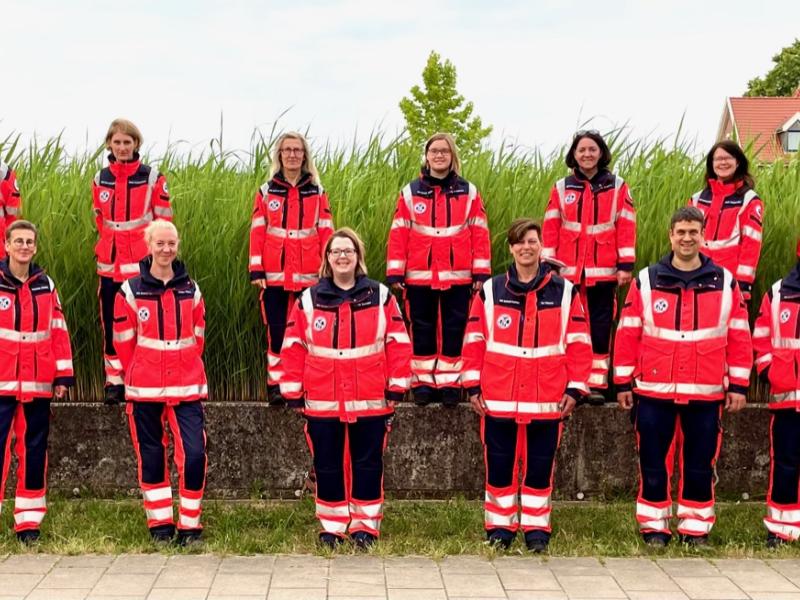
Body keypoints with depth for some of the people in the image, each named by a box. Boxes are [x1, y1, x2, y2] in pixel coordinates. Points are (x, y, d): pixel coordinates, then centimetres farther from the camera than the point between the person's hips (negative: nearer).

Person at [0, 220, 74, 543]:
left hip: (38, 384, 3)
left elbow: (58, 330, 9)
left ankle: (29, 521, 16)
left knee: (34, 450, 8)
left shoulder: (45, 285, 9)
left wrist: (63, 374, 4)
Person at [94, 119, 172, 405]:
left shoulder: (152, 178, -3)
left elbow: (164, 220, 1)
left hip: (143, 264, -4)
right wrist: (103, 250, 16)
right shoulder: (100, 180, 7)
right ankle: (114, 382, 15)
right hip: (110, 265, 4)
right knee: (111, 324, 7)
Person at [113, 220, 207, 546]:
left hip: (188, 387, 1)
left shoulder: (190, 290, 6)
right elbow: (124, 343, 4)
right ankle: (160, 524, 20)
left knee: (194, 454, -8)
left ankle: (189, 525, 5)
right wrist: (137, 377, 8)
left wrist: (186, 371, 10)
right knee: (151, 457, 7)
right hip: (145, 390, -1)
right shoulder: (130, 290, -1)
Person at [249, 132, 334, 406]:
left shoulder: (317, 192, 7)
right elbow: (257, 232, 3)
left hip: (308, 276, 0)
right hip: (275, 275, 0)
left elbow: (326, 232, 5)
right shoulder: (266, 191, 6)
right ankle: (275, 385, 9)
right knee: (277, 330, 2)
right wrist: (256, 270, -4)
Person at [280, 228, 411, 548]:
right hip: (322, 402, 1)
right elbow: (293, 348, 3)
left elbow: (398, 343, 2)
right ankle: (331, 527, 21)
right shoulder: (309, 299, 3)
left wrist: (396, 387, -2)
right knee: (327, 466, 8)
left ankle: (365, 527, 19)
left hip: (370, 402, -1)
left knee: (368, 464, 6)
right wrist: (293, 393, -1)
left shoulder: (380, 296, 2)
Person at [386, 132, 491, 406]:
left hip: (458, 277, 0)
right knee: (422, 330, 7)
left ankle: (450, 384, 12)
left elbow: (480, 234, 3)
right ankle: (423, 383, 14)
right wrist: (395, 273, -4)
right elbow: (398, 234, 2)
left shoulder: (469, 192, 5)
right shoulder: (410, 192, 5)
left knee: (454, 330, 4)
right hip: (419, 277, 0)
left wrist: (481, 272, -2)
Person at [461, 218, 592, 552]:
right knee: (499, 467, 6)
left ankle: (537, 531, 18)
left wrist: (574, 388, -1)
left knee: (540, 469, 7)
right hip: (497, 401, 0)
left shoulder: (565, 292, 4)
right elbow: (474, 342, 5)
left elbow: (579, 344, 4)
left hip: (547, 402, 0)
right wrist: (473, 386, 1)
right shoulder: (490, 291, 4)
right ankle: (499, 530, 19)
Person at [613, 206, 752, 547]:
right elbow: (627, 335, 3)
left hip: (706, 393, 1)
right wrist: (623, 382, 1)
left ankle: (696, 529, 19)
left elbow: (739, 337, 6)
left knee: (700, 466, 7)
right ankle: (653, 528, 17)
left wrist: (738, 384, 3)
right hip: (653, 392, 0)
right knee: (653, 464, 5)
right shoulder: (645, 281, 1)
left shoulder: (725, 282, 4)